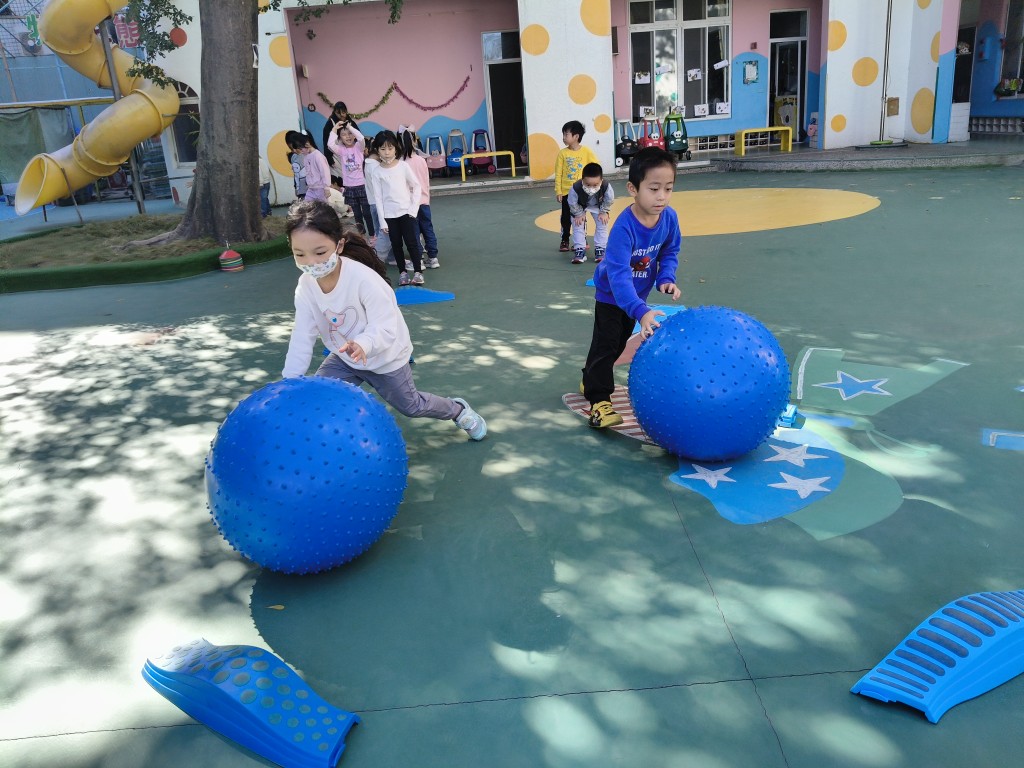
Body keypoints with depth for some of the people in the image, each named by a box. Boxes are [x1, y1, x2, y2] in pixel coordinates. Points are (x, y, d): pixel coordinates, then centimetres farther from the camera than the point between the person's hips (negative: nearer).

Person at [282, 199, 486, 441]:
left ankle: (458, 409, 45)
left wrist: (362, 345, -56)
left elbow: (385, 330, -34)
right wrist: (289, 381, -24)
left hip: (385, 357, -4)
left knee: (411, 406, 17)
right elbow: (302, 337, -16)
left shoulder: (364, 279, -35)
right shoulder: (305, 286, -18)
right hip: (344, 358, 4)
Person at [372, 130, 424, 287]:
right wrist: (382, 220, -4)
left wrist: (413, 208, -7)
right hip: (389, 214, 1)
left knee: (411, 242, -2)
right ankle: (403, 272, 17)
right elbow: (378, 197, -1)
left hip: (406, 211, -1)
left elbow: (417, 186, 1)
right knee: (396, 244, 7)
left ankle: (418, 272, 3)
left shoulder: (403, 166, -3)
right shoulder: (378, 171, -1)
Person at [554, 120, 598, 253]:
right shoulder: (562, 153, -4)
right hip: (566, 192, 0)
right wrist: (558, 191, -6)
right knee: (566, 217, 6)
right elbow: (558, 174, -3)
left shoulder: (586, 151, -6)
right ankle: (564, 241, 17)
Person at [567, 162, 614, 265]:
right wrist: (579, 214, -15)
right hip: (580, 206, -1)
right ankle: (579, 249, 4)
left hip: (598, 206, 1)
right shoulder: (575, 188, -43)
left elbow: (609, 200, -18)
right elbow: (572, 204, -22)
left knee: (602, 224, -3)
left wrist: (604, 212, -12)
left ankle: (600, 249, 9)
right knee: (577, 225, -6)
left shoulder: (606, 186, -40)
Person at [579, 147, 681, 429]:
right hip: (611, 295, -7)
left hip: (636, 294, 7)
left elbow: (670, 253, -1)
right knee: (605, 345, -6)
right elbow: (618, 274, -46)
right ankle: (599, 399, 8)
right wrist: (641, 311, -56)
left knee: (619, 342, 22)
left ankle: (591, 381, 43)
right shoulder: (624, 226, -38)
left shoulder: (669, 218, -20)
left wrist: (666, 279, -21)